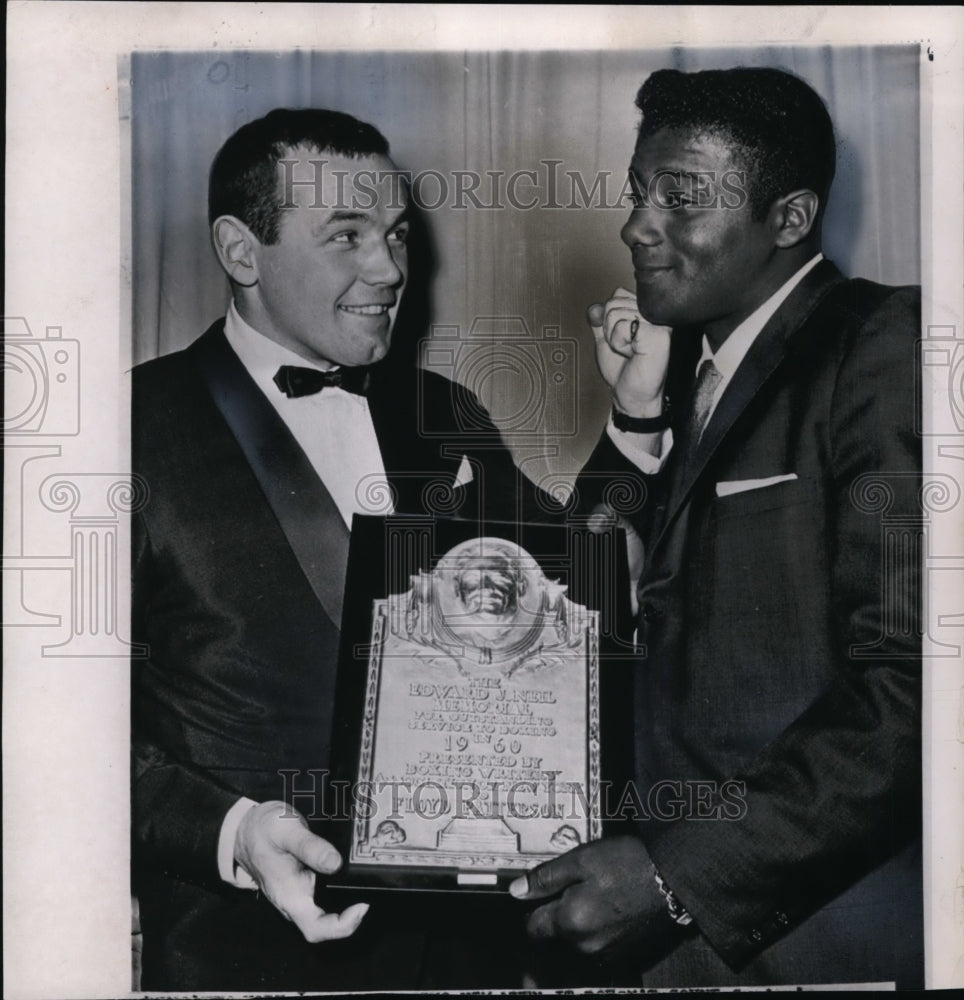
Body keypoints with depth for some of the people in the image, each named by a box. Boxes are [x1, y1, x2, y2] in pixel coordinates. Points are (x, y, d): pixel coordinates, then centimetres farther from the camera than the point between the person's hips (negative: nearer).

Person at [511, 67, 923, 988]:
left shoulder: (881, 347, -10)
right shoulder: (692, 360, 12)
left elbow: (906, 681, -19)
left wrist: (676, 876, -22)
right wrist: (637, 414, 1)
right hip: (674, 849, 6)